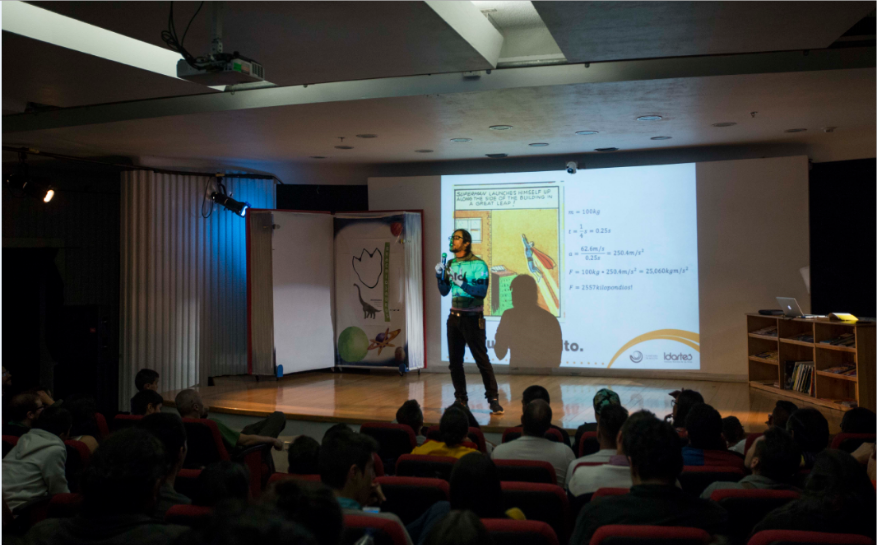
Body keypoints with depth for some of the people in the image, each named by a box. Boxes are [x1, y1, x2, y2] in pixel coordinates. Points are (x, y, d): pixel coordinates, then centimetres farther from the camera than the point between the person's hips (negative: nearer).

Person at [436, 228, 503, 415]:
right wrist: (440, 276, -5)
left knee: (482, 360, -5)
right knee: (455, 361, 8)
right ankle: (461, 399, 18)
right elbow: (444, 292, 11)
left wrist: (462, 283, -27)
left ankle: (493, 399, 1)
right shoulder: (450, 264, 8)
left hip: (472, 319, -6)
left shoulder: (478, 264, -9)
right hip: (454, 317, 6)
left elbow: (482, 291, -18)